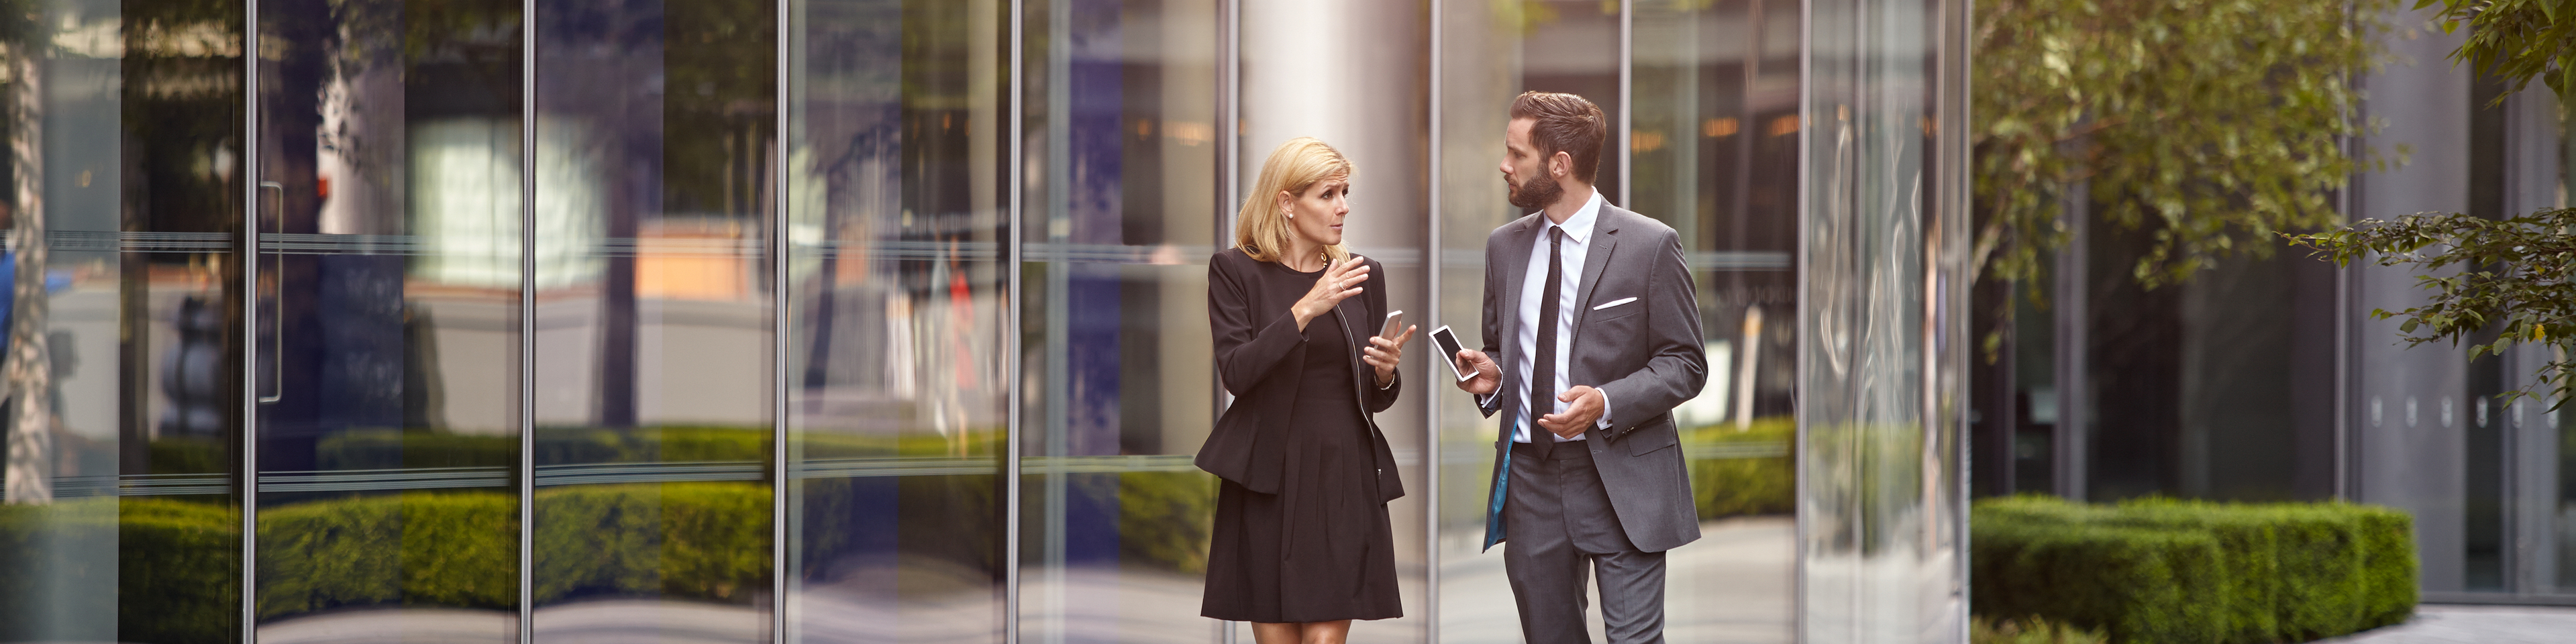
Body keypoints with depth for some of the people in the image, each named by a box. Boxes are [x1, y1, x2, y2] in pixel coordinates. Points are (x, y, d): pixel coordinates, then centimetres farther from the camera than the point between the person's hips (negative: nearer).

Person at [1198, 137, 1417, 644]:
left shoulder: (1362, 276, 10)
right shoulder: (1235, 271, 0)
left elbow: (1377, 399, 14)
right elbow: (1236, 371, -14)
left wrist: (1385, 371, -9)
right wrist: (1306, 309, -22)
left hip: (1344, 476, 2)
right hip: (1268, 479, -2)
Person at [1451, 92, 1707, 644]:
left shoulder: (1649, 246, -5)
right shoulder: (1505, 247, 12)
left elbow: (1684, 364, -4)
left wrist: (1606, 403, -18)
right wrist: (1492, 375, 0)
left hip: (1620, 476, -5)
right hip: (1529, 472, 5)